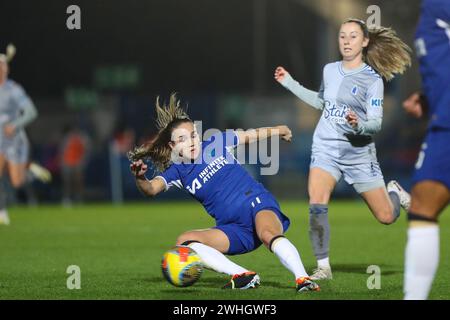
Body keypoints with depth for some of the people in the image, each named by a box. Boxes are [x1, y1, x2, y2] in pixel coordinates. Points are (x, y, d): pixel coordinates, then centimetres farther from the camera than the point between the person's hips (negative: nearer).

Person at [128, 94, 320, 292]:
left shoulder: (216, 144, 4)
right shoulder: (177, 172, 4)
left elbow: (250, 135, 21)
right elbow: (152, 189, -15)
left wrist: (279, 130, 36)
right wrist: (140, 178, -37)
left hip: (258, 204, -3)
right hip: (235, 231, 3)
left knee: (269, 234, -37)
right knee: (184, 242, -20)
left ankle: (302, 279, -48)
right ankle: (243, 276, -27)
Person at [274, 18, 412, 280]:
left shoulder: (372, 79, -8)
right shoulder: (330, 70, 7)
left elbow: (376, 123, -13)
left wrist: (359, 125, -35)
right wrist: (290, 83, 25)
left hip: (359, 153, -3)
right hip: (326, 148, 3)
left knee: (386, 217, 2)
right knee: (317, 206, -21)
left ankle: (394, 191, 38)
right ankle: (323, 266, -11)